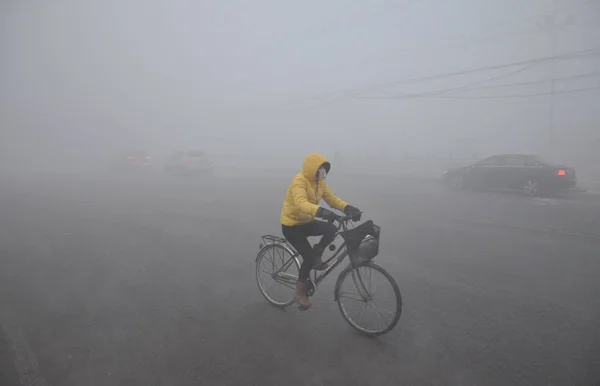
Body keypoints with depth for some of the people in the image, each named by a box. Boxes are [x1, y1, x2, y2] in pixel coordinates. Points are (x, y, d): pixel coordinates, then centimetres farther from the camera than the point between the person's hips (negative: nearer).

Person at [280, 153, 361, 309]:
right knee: (308, 256, -14)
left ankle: (317, 257, 4)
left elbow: (332, 199, -4)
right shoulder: (299, 181, -25)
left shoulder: (319, 182, 1)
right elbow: (301, 203, -42)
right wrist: (321, 211, -58)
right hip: (291, 224, -7)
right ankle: (300, 292, 8)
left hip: (307, 222, 7)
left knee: (332, 229, -20)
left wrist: (348, 208, -22)